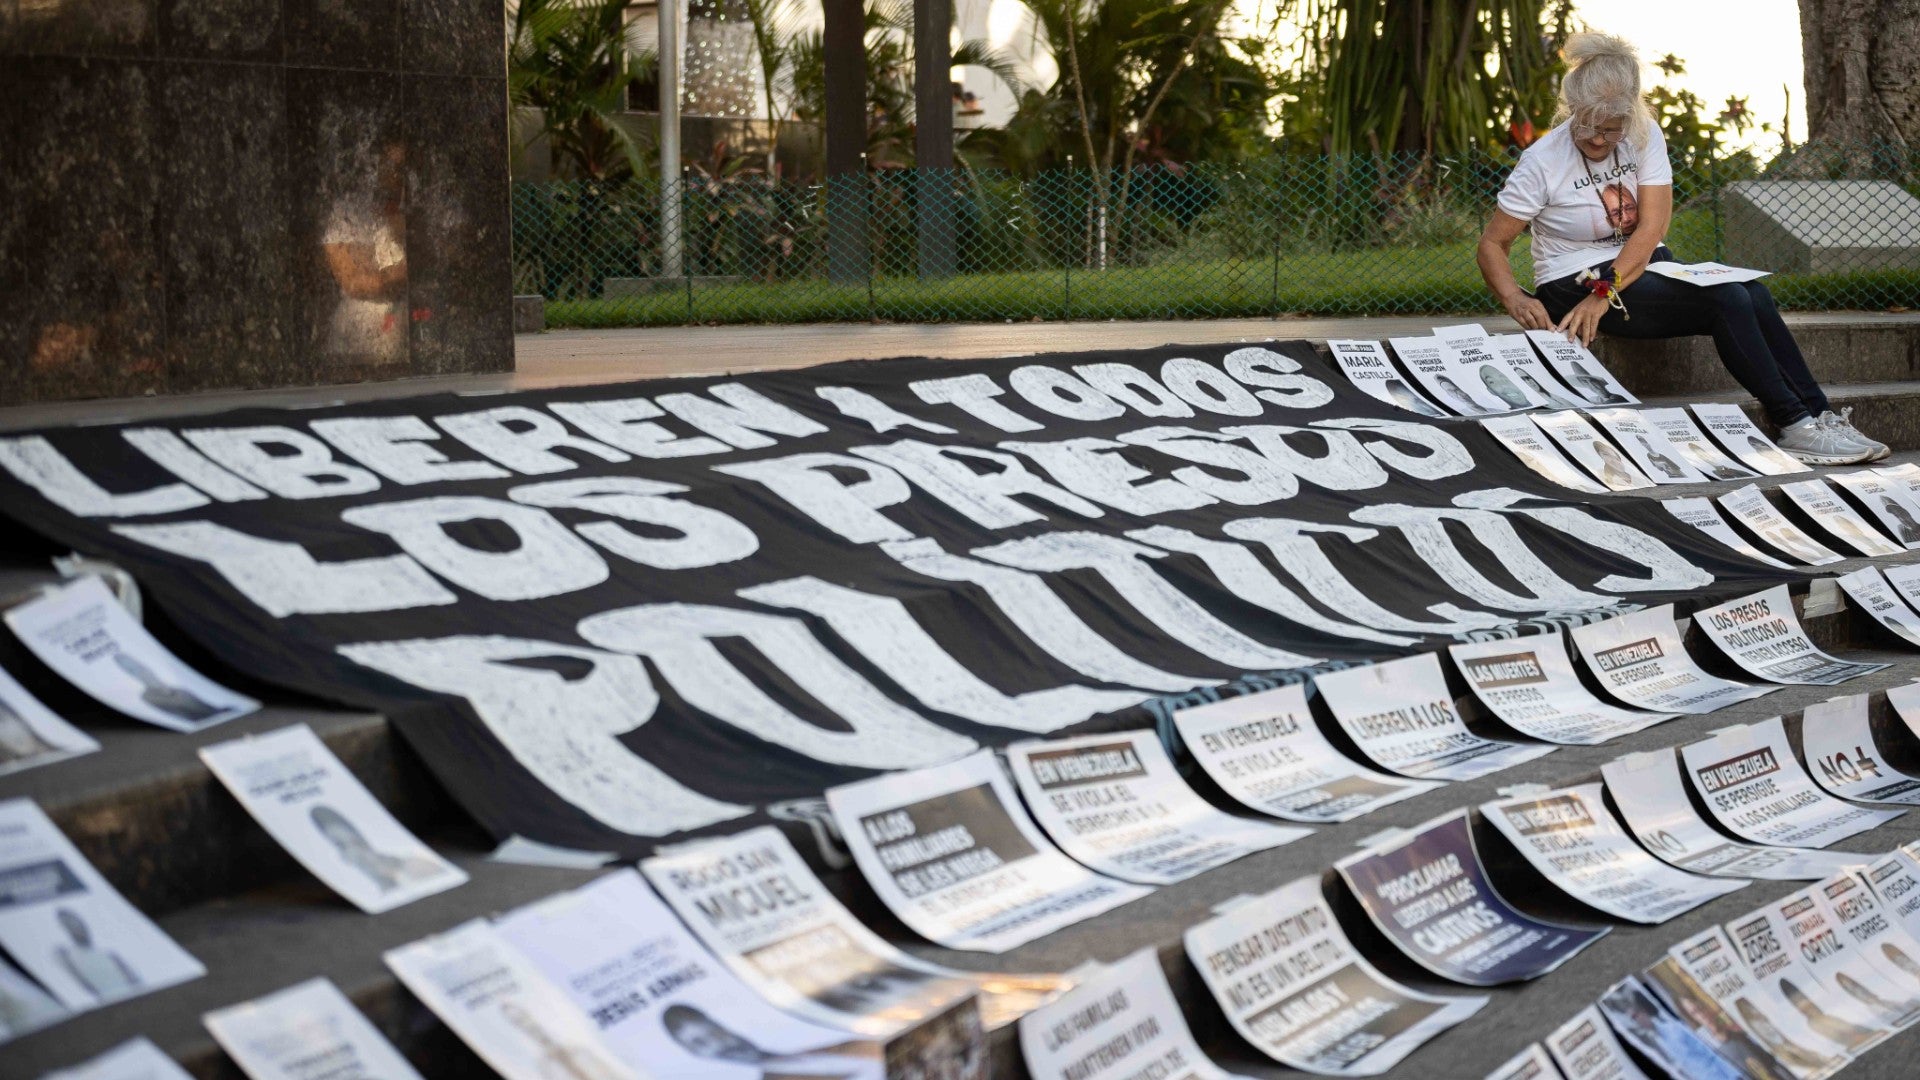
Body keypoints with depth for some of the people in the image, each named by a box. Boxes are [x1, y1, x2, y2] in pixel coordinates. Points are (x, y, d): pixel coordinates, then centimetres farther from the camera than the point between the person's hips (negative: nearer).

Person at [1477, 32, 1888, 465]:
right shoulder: (1542, 161, -11)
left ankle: (1820, 417, -19)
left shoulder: (1643, 137, -3)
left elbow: (1652, 226, -12)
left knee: (1753, 292, -19)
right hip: (1576, 282, -5)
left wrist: (1605, 293, -27)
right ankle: (1796, 426, -21)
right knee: (1727, 300, -24)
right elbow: (1492, 243, -10)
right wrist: (1515, 300, -30)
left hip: (1644, 266, 5)